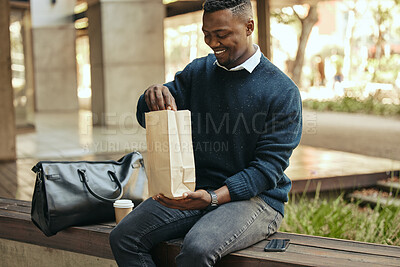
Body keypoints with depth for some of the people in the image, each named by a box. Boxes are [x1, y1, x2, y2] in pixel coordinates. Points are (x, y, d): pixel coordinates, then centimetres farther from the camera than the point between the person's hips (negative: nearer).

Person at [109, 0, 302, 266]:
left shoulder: (283, 92, -8)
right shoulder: (198, 72, 8)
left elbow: (268, 167, -12)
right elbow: (147, 120, 9)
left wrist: (213, 197, -26)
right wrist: (153, 96, -17)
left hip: (255, 197, -5)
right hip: (195, 190, 5)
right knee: (124, 237, -13)